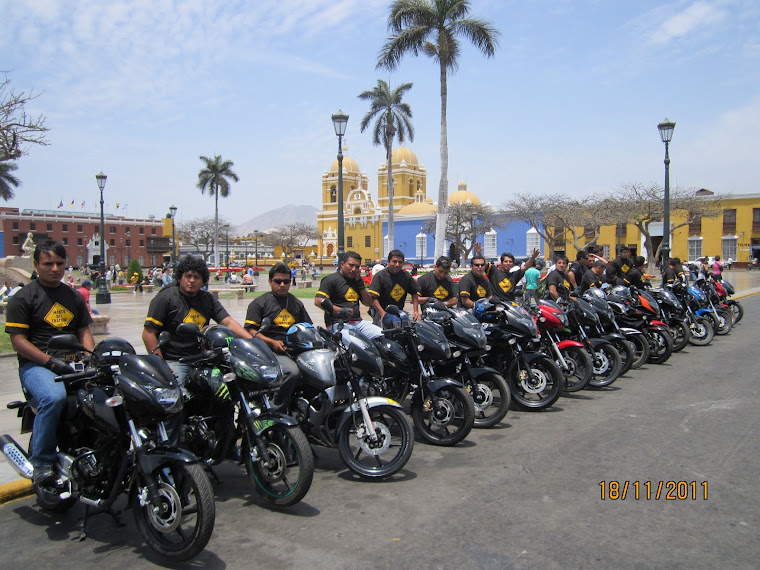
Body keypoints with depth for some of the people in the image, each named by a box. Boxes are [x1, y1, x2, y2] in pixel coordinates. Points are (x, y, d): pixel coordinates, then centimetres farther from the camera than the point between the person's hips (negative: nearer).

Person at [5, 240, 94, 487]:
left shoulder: (74, 297, 19)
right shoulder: (23, 297, 1)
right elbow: (18, 340, -5)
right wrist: (51, 362, -17)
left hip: (72, 362, 5)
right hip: (35, 364, -5)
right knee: (54, 397, -36)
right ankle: (42, 461, -19)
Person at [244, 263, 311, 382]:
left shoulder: (297, 303, 26)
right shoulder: (259, 303, 9)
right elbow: (250, 330, 0)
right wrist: (272, 342, -12)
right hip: (272, 351, -5)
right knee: (292, 371, -34)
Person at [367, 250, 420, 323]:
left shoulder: (406, 276, 7)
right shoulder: (380, 276, -10)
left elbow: (414, 293, 18)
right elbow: (373, 297, -19)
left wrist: (416, 311, 7)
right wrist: (383, 313, -28)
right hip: (380, 311, -5)